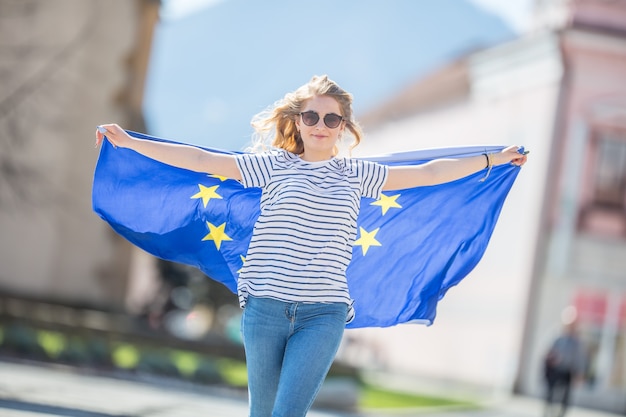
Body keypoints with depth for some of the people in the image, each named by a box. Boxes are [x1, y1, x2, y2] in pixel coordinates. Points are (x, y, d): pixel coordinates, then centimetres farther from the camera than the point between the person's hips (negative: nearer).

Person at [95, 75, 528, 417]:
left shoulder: (356, 174, 11)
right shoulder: (274, 165, 5)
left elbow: (427, 173, 16)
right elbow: (201, 160, 3)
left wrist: (494, 159, 19)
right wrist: (130, 142, 0)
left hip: (324, 314, 0)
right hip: (265, 308, 0)